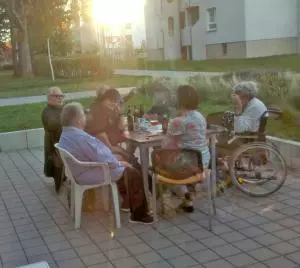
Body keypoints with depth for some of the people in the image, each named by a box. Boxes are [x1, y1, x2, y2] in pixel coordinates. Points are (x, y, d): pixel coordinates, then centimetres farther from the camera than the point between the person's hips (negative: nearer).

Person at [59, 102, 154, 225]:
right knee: (132, 173, -5)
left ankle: (127, 201, 30)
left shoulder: (65, 134, 3)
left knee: (123, 167, 22)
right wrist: (119, 163, -8)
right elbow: (102, 159, -27)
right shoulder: (81, 137, -29)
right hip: (90, 175, -10)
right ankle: (138, 214, 2)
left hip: (83, 171, 10)